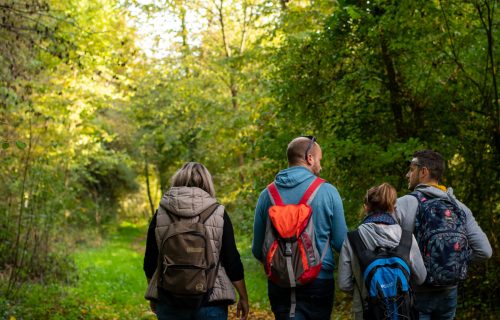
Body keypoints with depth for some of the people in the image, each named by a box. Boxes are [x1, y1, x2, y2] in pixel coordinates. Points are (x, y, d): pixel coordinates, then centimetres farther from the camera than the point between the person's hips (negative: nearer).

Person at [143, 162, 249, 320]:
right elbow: (232, 261, -1)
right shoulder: (218, 213, -2)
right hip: (211, 300, -1)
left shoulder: (161, 214, 2)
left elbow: (150, 262, 7)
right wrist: (243, 297, 11)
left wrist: (153, 295, 22)